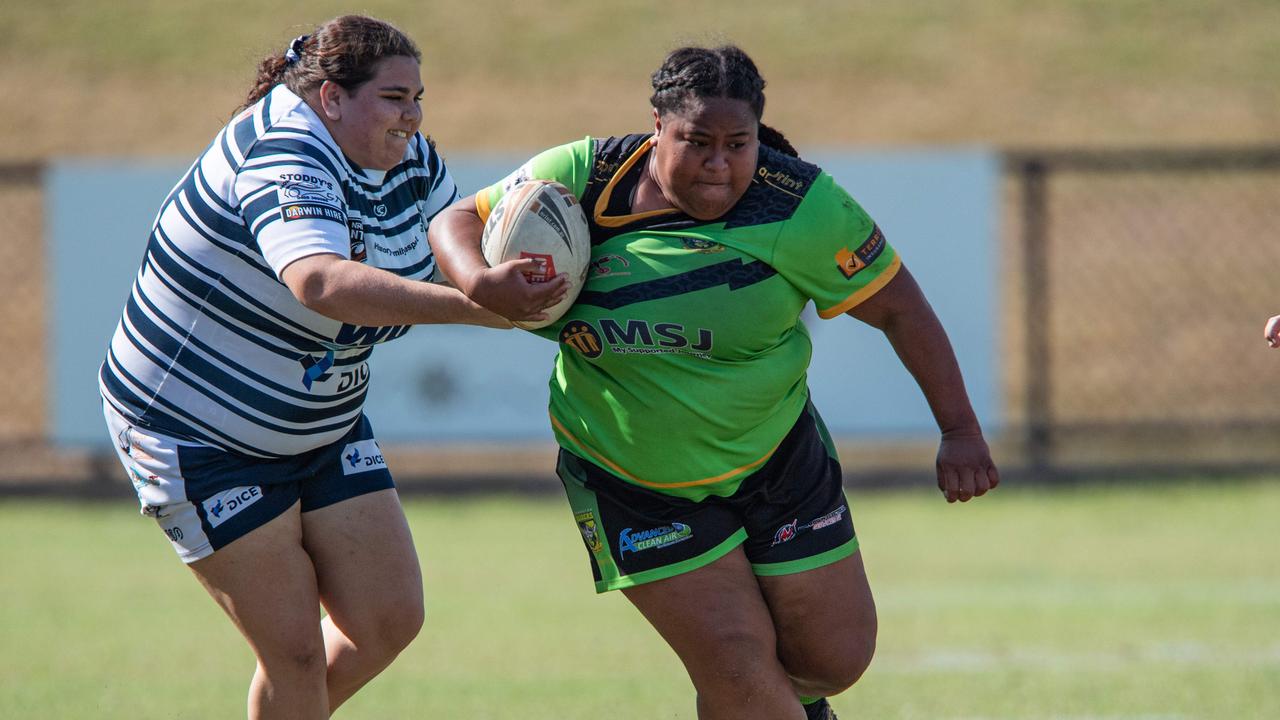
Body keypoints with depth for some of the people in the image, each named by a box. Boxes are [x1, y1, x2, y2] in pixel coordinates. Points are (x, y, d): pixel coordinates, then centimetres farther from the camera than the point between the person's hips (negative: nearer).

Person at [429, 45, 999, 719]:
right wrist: (479, 283, -28)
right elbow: (457, 221, -5)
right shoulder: (581, 179, -16)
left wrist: (960, 430, -11)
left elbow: (898, 306, -9)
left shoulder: (799, 206, -17)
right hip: (632, 484, -1)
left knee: (837, 657, 6)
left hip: (776, 460, 1)